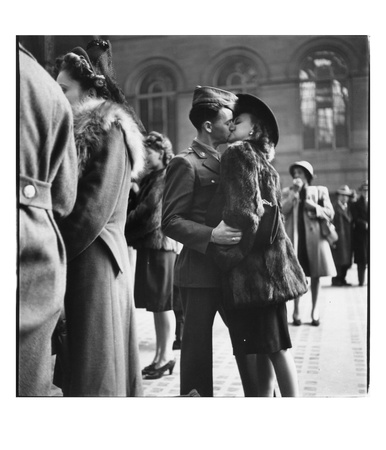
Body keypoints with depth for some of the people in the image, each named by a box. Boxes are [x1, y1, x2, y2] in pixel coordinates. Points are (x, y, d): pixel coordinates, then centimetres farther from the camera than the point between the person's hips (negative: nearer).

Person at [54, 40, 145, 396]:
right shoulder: (80, 129, 18)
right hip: (83, 257, 8)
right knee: (81, 360, 12)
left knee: (94, 360, -1)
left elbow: (94, 209, -15)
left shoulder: (108, 130, -8)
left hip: (93, 260, -8)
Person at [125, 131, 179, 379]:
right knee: (156, 304, 11)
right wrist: (130, 233, -1)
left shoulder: (167, 176, -8)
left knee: (163, 304, -3)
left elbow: (147, 208, -12)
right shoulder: (150, 178, 17)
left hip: (160, 244, -8)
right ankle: (160, 355, 18)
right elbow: (141, 206, 14)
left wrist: (125, 230, -5)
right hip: (148, 244, 8)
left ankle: (166, 356, 5)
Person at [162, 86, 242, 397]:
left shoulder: (224, 160, 16)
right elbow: (170, 222, -15)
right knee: (198, 346, 3)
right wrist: (211, 235, -26)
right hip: (200, 271, -8)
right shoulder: (186, 164, -9)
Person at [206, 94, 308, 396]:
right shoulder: (262, 161, 19)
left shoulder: (239, 153, -7)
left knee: (272, 345, -5)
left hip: (252, 266, -9)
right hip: (267, 259, 9)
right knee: (273, 345, 10)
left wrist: (227, 257, -10)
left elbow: (241, 212, -16)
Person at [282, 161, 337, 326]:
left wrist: (314, 207, -13)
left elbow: (330, 213, 3)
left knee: (315, 275, 5)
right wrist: (295, 192, -12)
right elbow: (282, 211, -8)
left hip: (314, 237, 0)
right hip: (295, 237, 0)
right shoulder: (287, 192, 8)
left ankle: (315, 309, 16)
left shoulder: (320, 191, 6)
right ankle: (296, 310, 7)